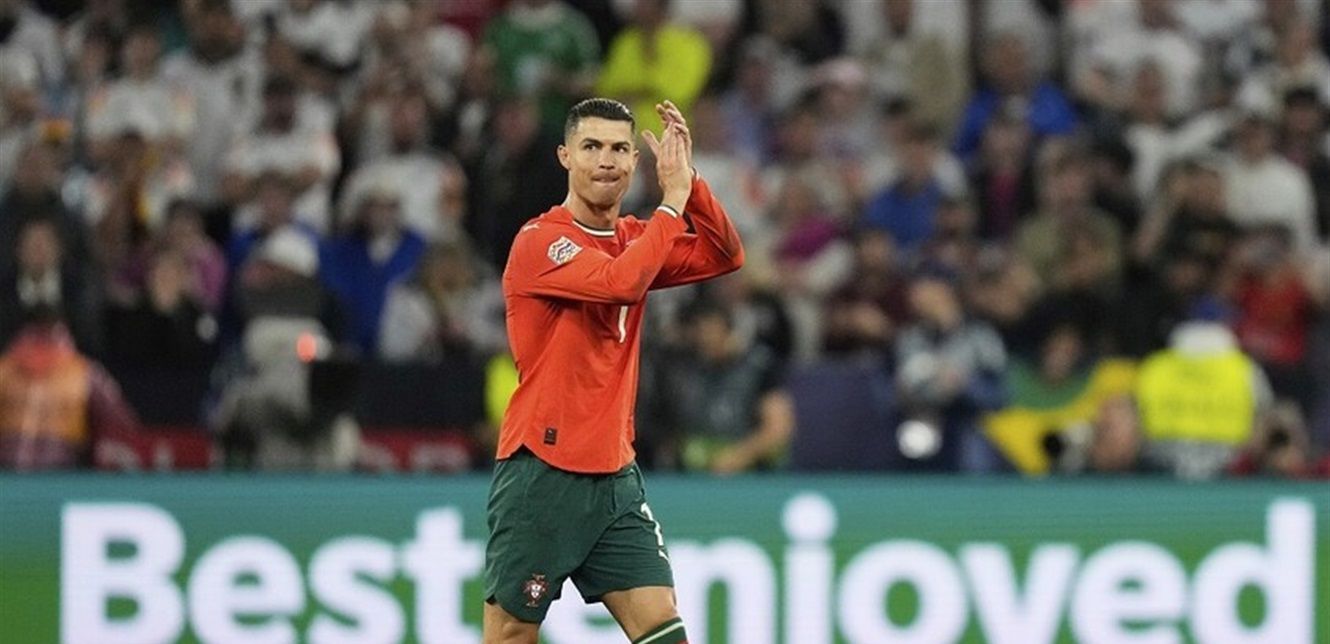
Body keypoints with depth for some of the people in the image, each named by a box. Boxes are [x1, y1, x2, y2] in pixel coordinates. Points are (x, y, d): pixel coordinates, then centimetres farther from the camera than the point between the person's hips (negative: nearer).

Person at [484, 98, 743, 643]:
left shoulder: (635, 239, 12)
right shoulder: (539, 242, -11)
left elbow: (725, 256, 2)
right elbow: (621, 284, -27)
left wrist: (688, 178, -9)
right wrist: (672, 200, -19)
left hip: (614, 476, 7)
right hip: (541, 475, -6)